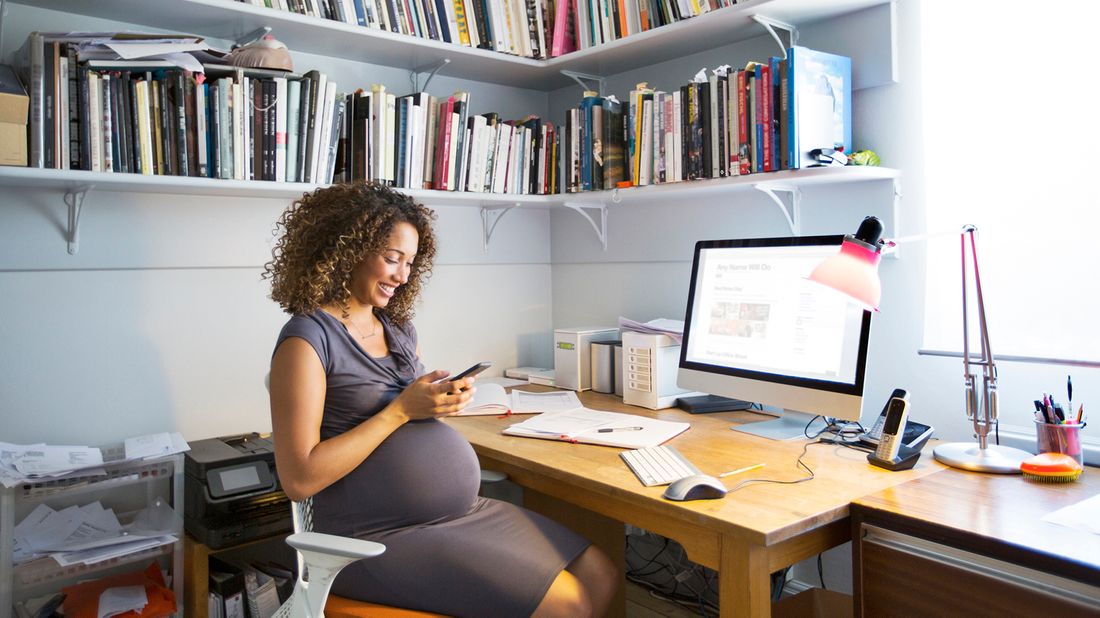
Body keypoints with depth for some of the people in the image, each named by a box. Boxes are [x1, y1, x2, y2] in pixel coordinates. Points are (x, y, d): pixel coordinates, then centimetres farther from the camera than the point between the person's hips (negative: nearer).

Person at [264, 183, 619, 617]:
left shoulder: (399, 328, 12)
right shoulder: (307, 340, -12)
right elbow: (299, 478, -18)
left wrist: (445, 400, -4)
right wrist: (400, 410, -18)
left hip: (461, 513, 8)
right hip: (379, 539, -7)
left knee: (601, 578, 2)